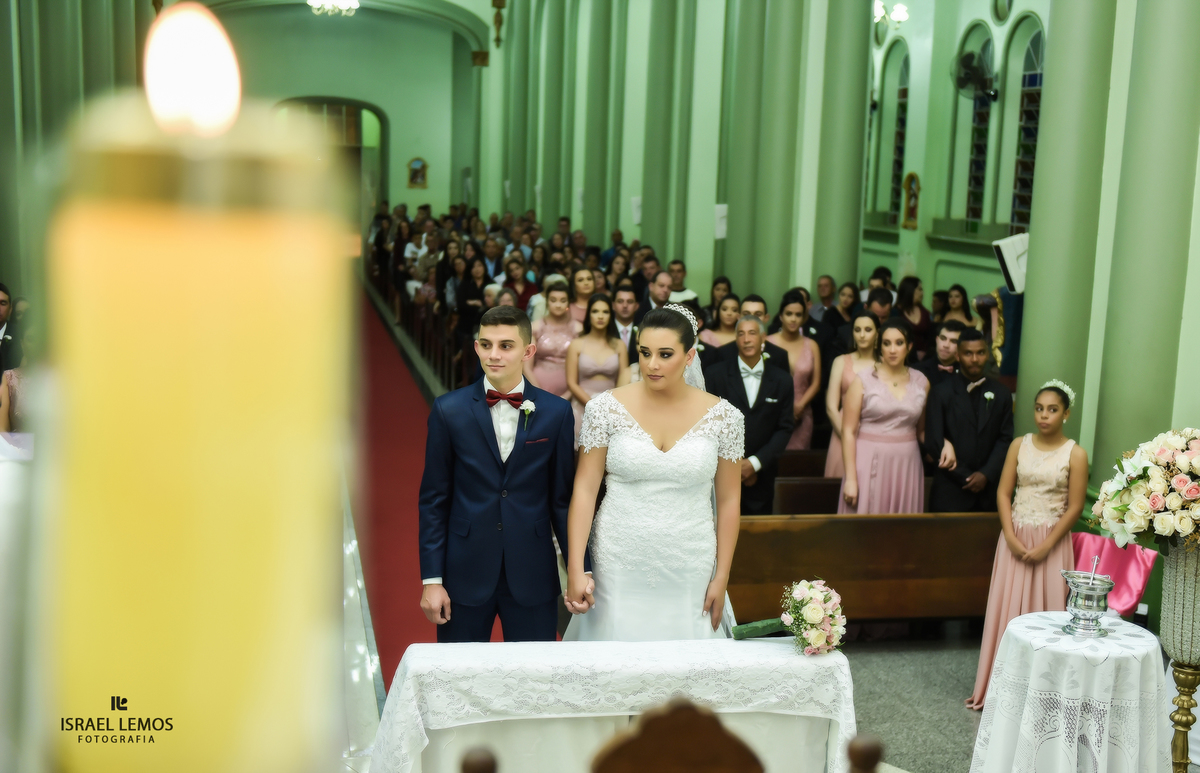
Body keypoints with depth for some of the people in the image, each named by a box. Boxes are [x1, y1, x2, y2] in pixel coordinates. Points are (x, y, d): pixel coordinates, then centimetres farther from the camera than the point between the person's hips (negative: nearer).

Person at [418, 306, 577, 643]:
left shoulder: (556, 412, -1)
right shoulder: (448, 410, -2)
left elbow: (563, 498, 3)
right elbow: (433, 500, 1)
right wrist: (431, 579, -2)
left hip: (533, 576, 0)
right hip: (465, 574, 0)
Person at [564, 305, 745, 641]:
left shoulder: (724, 416, -3)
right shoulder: (606, 407, -5)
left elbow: (728, 500, 2)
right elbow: (585, 488, -5)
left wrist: (721, 578, 1)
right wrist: (575, 570, -9)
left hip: (690, 573, 1)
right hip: (618, 570, 0)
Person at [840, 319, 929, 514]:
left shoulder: (921, 382, 7)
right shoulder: (863, 381, -4)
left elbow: (922, 430, 17)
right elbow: (848, 431, -5)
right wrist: (850, 478, -11)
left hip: (906, 467, 3)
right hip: (870, 466, -3)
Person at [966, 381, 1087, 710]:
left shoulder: (1075, 454, -5)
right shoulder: (1019, 445, 3)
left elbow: (1074, 507, -6)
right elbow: (1003, 492, 2)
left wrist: (1045, 546, -12)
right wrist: (1011, 537, -10)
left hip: (1051, 543, -2)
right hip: (1015, 539, 3)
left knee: (1044, 612, 2)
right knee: (1007, 610, 5)